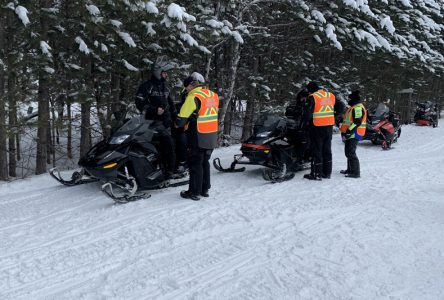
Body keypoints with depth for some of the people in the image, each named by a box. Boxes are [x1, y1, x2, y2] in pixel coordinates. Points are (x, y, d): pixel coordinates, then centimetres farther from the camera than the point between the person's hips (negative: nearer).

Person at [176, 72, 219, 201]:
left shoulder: (193, 97, -15)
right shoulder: (213, 95, 8)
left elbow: (182, 118, -15)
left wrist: (178, 124, 7)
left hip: (198, 138, -7)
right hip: (212, 137, 7)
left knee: (195, 164, 2)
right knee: (205, 162, 17)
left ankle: (195, 192, 7)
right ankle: (205, 189, 25)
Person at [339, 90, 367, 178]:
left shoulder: (357, 108, -15)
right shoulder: (354, 107, 19)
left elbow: (357, 122, -25)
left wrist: (349, 131, -27)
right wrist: (348, 131, 27)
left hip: (354, 134, -11)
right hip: (351, 133, 11)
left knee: (351, 153, -13)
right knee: (348, 152, 19)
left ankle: (355, 172, -12)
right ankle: (350, 169, 29)